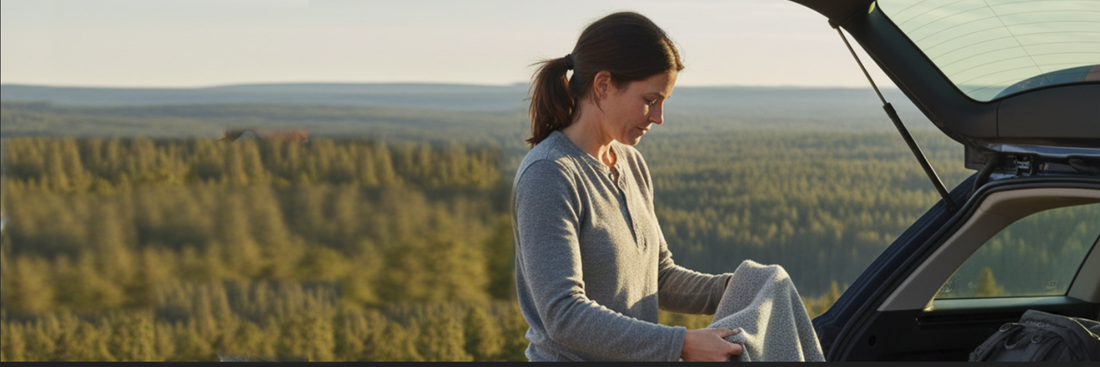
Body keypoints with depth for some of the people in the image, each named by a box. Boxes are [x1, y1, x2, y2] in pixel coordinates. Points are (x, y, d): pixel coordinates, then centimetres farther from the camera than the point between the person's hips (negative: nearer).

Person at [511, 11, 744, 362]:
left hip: (637, 357, 8)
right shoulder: (548, 176, -19)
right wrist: (681, 344, -27)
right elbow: (563, 314, -25)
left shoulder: (631, 165, 7)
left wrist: (729, 289, -4)